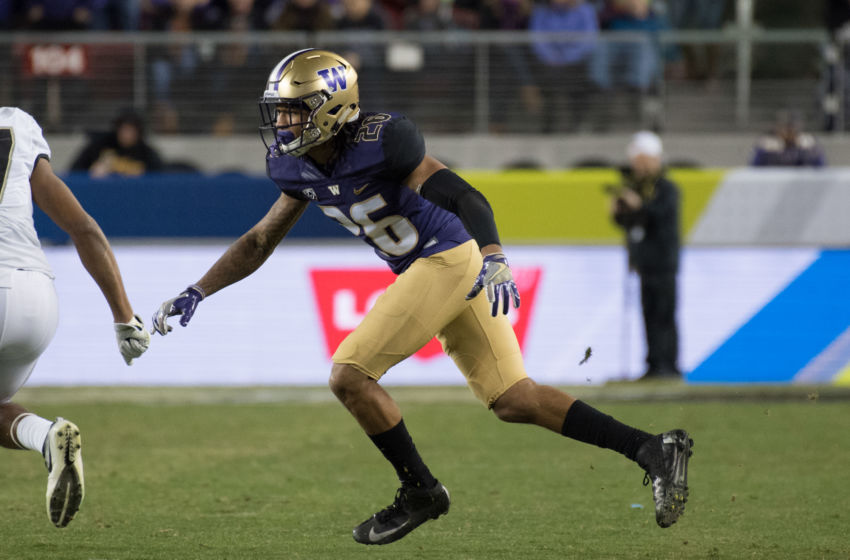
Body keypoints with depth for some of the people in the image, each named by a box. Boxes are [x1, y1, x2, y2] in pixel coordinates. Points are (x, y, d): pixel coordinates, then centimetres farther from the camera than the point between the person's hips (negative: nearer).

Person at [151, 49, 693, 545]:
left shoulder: (380, 141, -19)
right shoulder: (301, 168, 7)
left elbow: (463, 196, -24)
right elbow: (260, 241, 18)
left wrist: (493, 260, -39)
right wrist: (196, 294, 13)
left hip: (450, 258, -9)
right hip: (424, 270, 9)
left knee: (350, 375, -9)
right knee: (513, 401, 8)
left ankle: (420, 491, 5)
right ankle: (653, 449, 9)